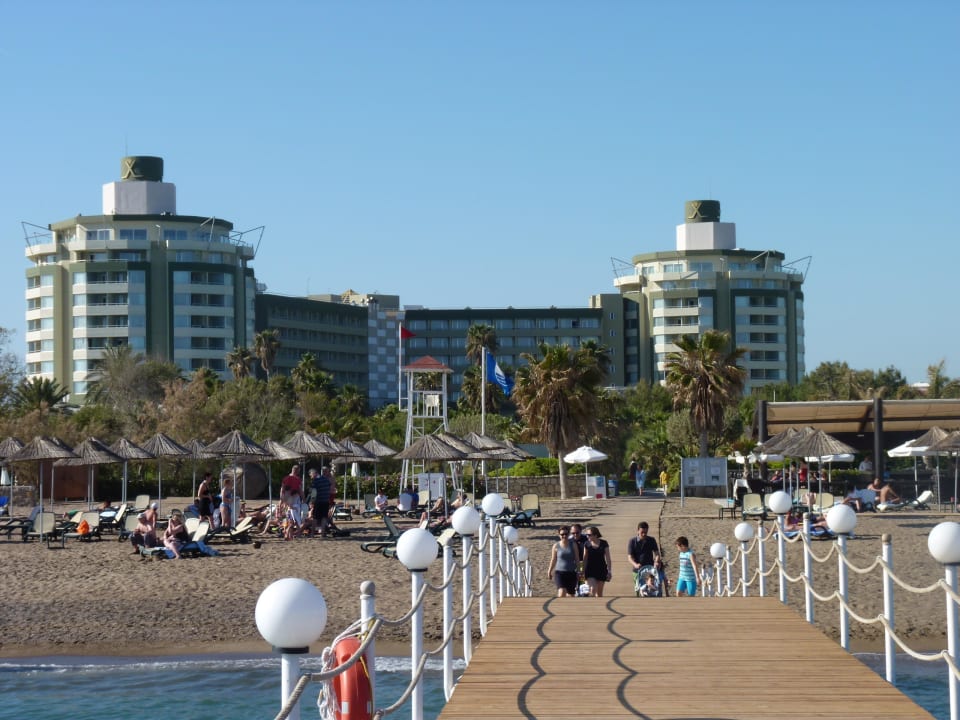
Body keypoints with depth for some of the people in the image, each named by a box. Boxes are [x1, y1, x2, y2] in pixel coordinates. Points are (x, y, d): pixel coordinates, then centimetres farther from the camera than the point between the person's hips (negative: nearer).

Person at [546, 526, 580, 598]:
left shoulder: (573, 545, 2)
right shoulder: (556, 546, -1)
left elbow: (577, 559, 7)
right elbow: (553, 560, 8)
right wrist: (549, 571, 12)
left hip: (571, 573, 2)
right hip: (560, 572, -2)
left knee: (571, 595, 10)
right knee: (561, 593, -20)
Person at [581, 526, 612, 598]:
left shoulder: (604, 544, -3)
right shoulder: (587, 544, -1)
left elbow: (608, 558, 1)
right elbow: (585, 559, 5)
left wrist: (609, 571, -3)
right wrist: (583, 572, 3)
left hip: (601, 570, 0)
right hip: (590, 570, 0)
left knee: (599, 593, 9)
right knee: (592, 589, -16)